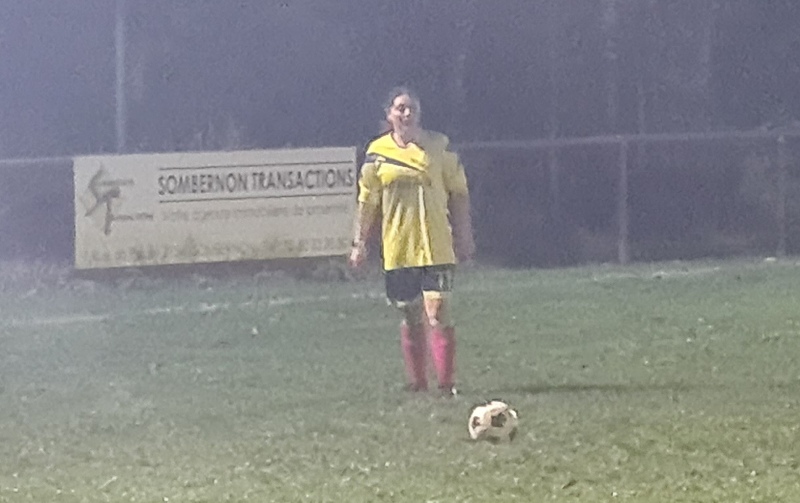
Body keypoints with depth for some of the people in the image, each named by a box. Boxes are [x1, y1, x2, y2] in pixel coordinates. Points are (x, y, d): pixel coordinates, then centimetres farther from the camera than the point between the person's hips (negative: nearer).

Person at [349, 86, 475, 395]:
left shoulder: (438, 146, 2)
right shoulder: (377, 153, 4)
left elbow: (458, 193, 7)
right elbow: (367, 202, 9)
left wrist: (464, 237, 4)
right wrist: (360, 243, 5)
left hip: (436, 245, -2)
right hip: (397, 248, 2)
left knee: (438, 311, -12)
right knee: (410, 316, 9)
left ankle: (446, 383, -9)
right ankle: (417, 384, 19)